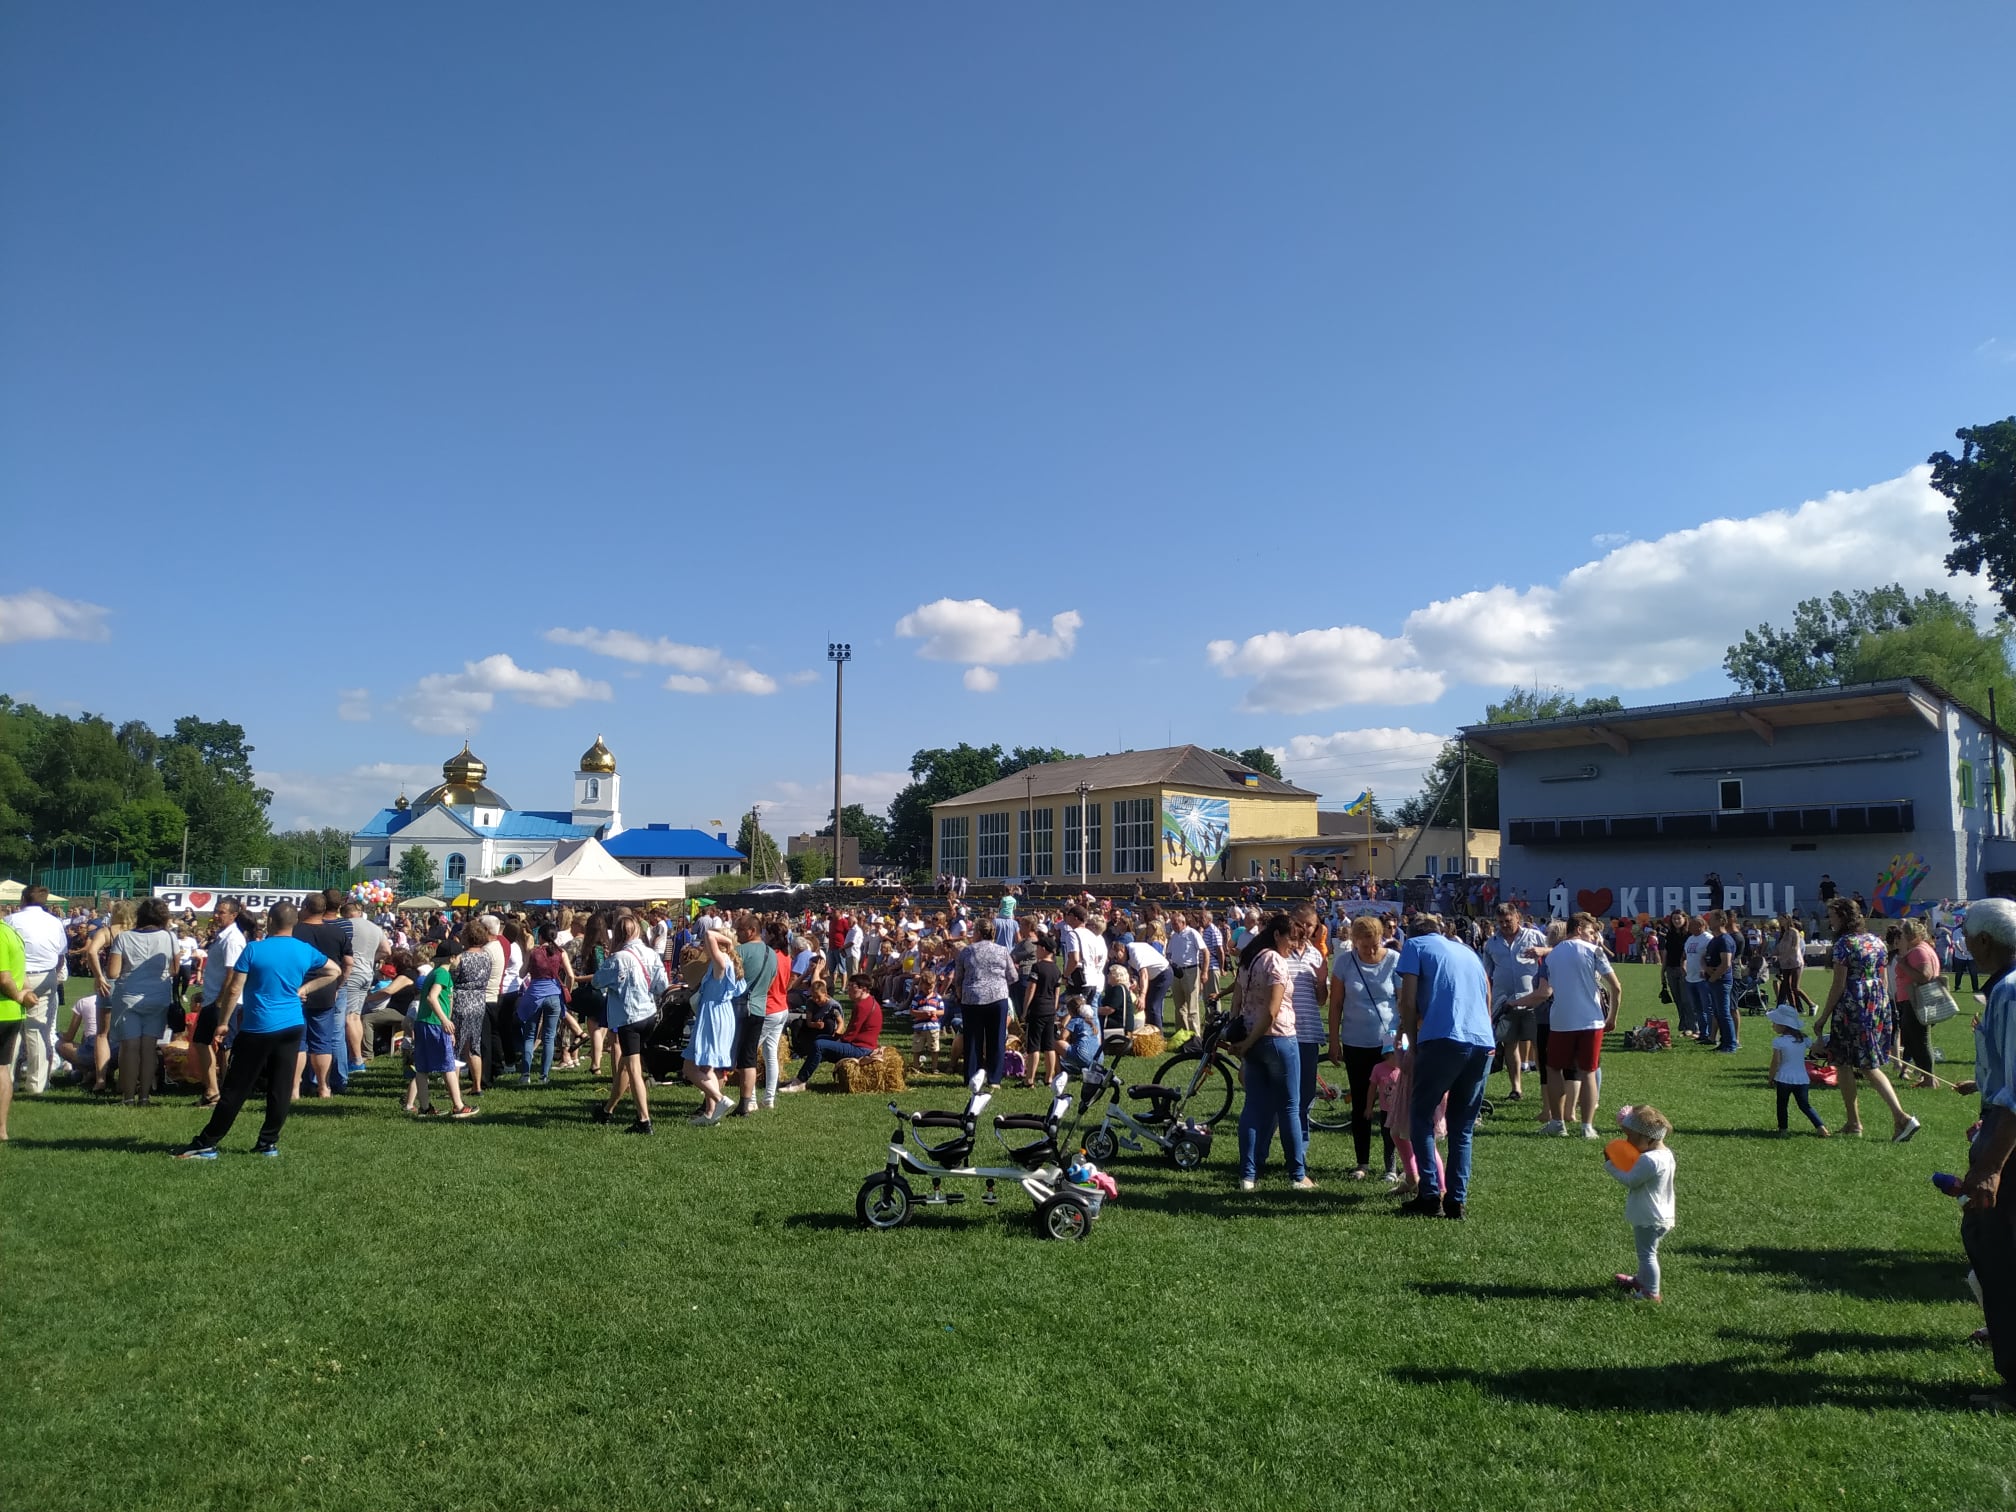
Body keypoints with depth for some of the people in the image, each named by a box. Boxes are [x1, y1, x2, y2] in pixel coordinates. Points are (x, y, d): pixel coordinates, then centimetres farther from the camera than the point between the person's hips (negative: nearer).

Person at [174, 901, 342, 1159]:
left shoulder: (254, 949, -8)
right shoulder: (305, 951, 4)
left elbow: (234, 990, -8)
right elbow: (336, 970, 16)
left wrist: (222, 1024, -1)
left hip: (257, 1029, -4)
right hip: (292, 1027, 4)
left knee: (235, 1089, 1)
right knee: (281, 1088, 7)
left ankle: (207, 1144, 7)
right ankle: (269, 1142, 12)